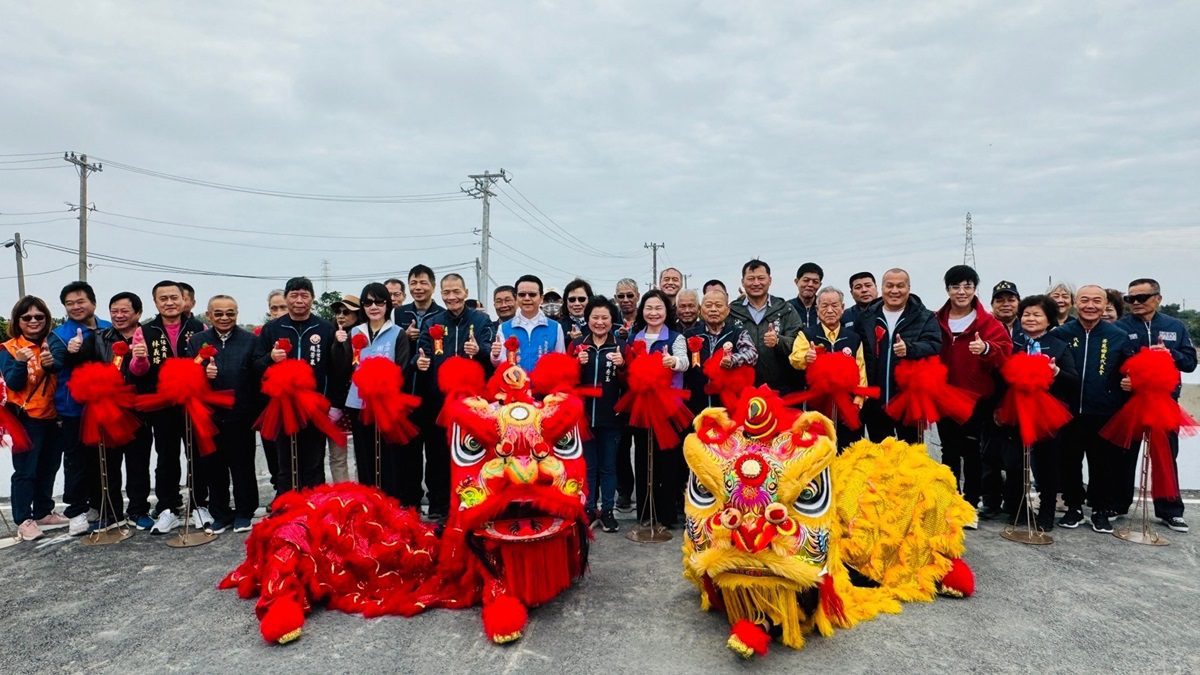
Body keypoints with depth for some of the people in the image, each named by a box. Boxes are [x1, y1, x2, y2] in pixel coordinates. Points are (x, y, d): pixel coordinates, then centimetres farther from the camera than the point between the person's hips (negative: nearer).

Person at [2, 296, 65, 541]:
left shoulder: (53, 344, 5)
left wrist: (52, 363, -26)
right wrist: (20, 363, -29)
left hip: (51, 416, 4)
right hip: (26, 418, -4)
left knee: (48, 468, 13)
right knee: (25, 470, -3)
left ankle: (43, 512, 25)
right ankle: (24, 520, 5)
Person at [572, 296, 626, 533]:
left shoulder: (621, 346, 1)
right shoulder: (577, 344, 2)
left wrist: (622, 365, -19)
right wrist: (579, 364, -17)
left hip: (611, 415, -1)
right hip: (584, 414, 1)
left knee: (608, 465, 9)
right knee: (587, 465, 10)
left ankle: (607, 511, 19)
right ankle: (588, 509, 22)